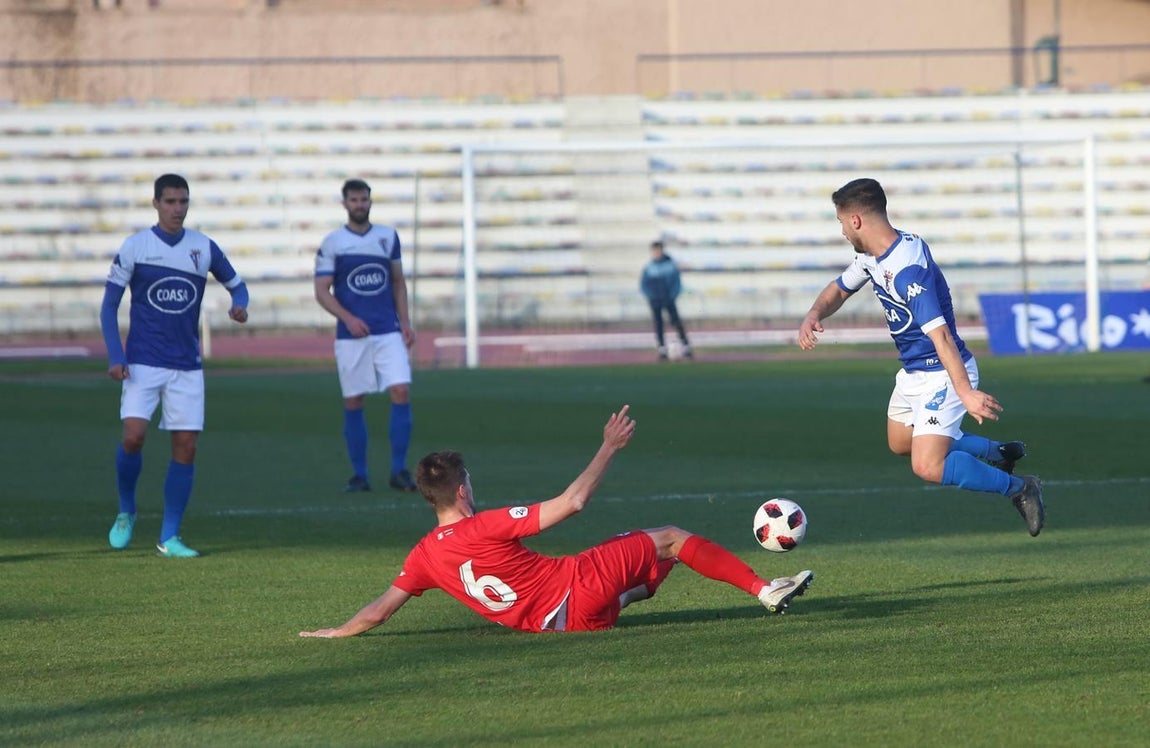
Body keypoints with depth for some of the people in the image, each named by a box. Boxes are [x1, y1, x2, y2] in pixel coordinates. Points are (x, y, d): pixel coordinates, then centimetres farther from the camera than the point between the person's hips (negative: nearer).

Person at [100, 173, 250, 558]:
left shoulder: (204, 248, 4)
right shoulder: (134, 247, -3)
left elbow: (236, 284, 17)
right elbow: (109, 304, 0)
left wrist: (239, 305, -8)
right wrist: (115, 356, -11)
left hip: (187, 366, 3)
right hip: (143, 363, -3)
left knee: (186, 447, -2)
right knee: (134, 436, -17)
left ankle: (169, 537, 6)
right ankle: (126, 512, 10)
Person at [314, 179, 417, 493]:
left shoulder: (388, 237, 10)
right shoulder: (332, 243, 1)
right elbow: (322, 291, -1)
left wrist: (405, 322, 6)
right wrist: (348, 318, -15)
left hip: (388, 332, 1)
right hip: (351, 335, -1)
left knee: (401, 391, -12)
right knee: (353, 402, 1)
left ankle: (399, 470, -6)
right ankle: (359, 474, 11)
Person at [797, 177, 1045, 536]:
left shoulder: (908, 269, -30)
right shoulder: (872, 255, 1)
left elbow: (940, 335, -36)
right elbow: (839, 289, 18)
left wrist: (965, 393, -42)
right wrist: (814, 315, -4)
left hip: (942, 374, -10)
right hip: (913, 372, 10)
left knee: (928, 466, -21)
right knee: (900, 443, 29)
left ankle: (1017, 488, -6)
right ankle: (1000, 453, 37)